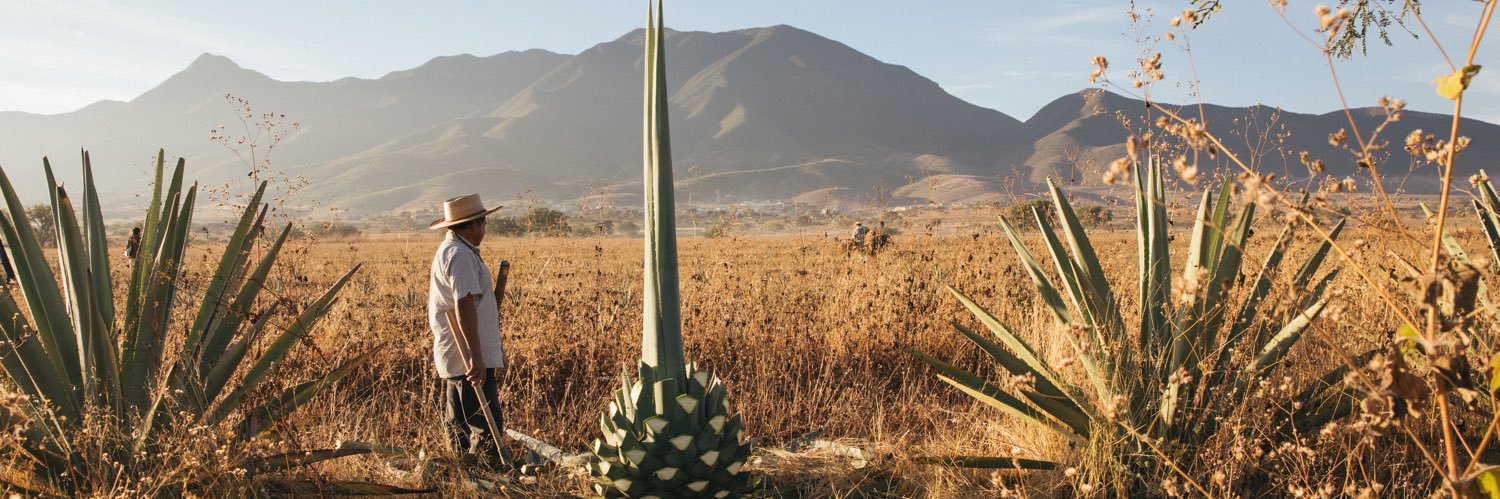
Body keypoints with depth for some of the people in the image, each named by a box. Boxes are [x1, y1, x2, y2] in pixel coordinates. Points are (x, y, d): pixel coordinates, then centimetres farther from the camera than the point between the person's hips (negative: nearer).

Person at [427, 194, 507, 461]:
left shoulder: (447, 250, 19)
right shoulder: (460, 255, -15)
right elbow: (464, 306, -25)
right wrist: (476, 357, -29)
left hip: (454, 357, 11)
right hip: (469, 359, -11)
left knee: (458, 426, 13)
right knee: (487, 427, -11)